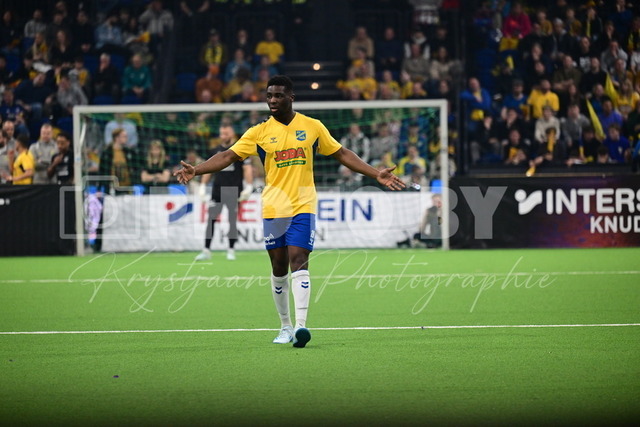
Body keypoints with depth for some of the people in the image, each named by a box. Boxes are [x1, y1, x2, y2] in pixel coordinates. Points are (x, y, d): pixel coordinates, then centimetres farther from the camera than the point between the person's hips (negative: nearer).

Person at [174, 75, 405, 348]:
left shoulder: (313, 127, 3)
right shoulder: (259, 133, 2)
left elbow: (342, 154, 12)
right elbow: (228, 156, -4)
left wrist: (377, 175, 8)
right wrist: (195, 170, -18)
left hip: (303, 206, -2)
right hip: (273, 209, 2)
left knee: (298, 262, -15)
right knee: (279, 269, 6)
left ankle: (301, 325, -22)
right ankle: (285, 326, 18)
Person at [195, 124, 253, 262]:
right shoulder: (215, 151, 11)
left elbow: (248, 168, -3)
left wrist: (249, 187, -12)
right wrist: (202, 186, 10)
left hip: (234, 191, -3)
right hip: (217, 191, 3)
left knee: (233, 221, 2)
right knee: (211, 220, -3)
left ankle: (231, 250, 11)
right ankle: (206, 251, -1)